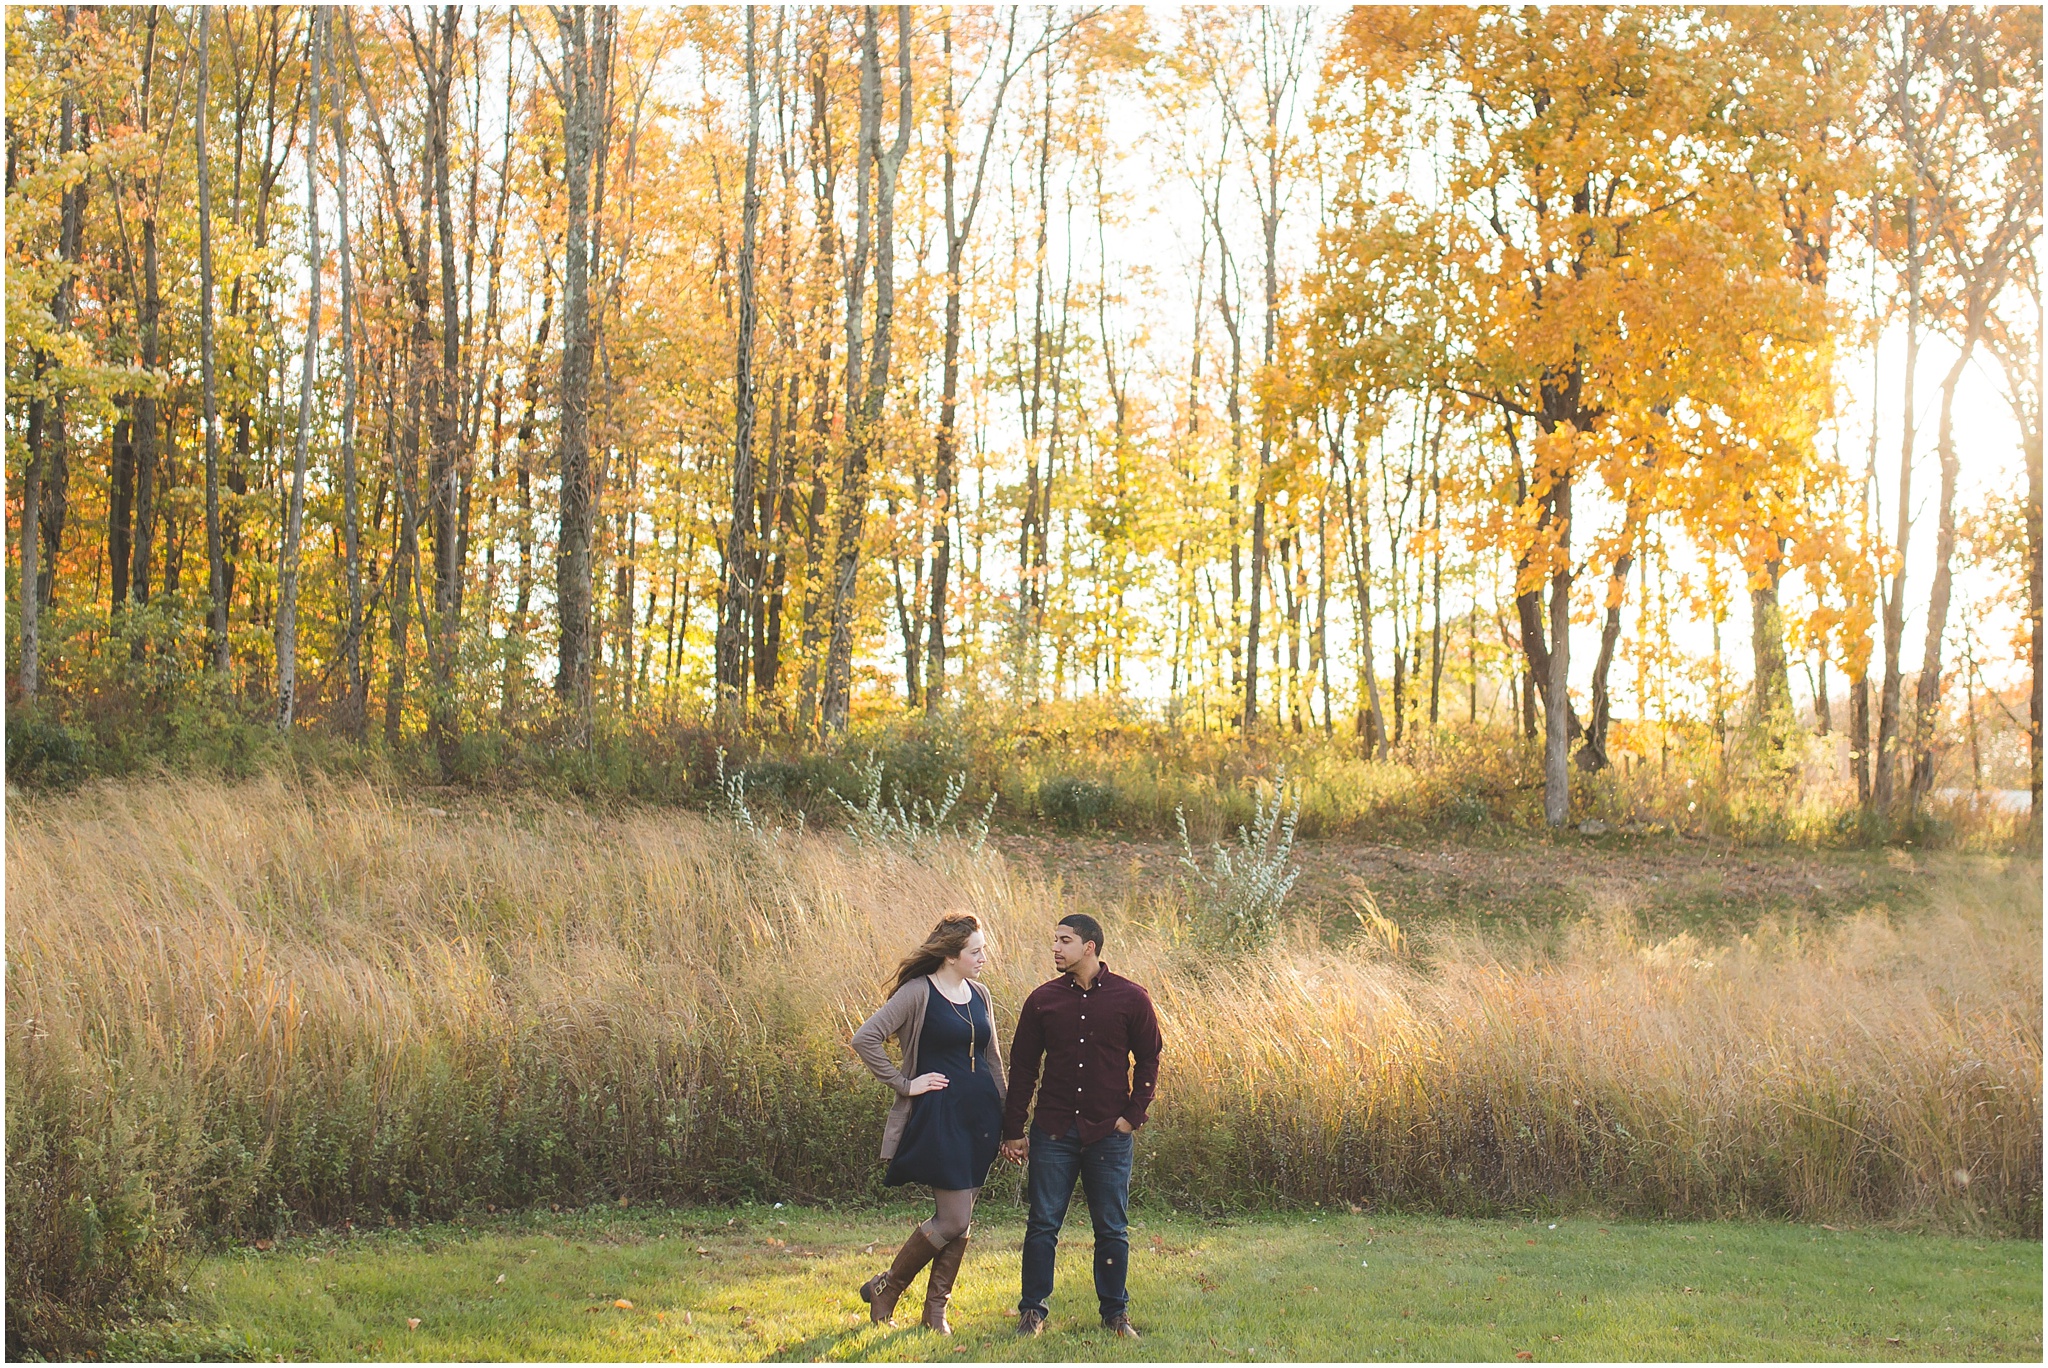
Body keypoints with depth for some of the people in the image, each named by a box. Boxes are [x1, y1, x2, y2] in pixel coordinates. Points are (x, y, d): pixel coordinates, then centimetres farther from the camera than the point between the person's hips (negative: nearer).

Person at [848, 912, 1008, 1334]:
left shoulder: (979, 995, 10)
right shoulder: (918, 993, -11)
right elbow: (865, 1039, -17)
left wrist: (1008, 1122, 17)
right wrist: (904, 1084, -13)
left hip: (980, 1114, 7)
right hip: (939, 1115, -7)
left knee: (961, 1222, 8)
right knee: (953, 1219, -8)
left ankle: (935, 1311, 20)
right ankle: (885, 1288, 11)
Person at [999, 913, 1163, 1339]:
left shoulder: (1131, 999, -2)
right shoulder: (1043, 999, 2)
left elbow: (1148, 1061, 6)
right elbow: (1023, 1067, 7)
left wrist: (1132, 1115, -2)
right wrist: (1013, 1130, 6)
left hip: (1109, 1133, -1)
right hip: (1054, 1132, 1)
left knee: (1111, 1228, 6)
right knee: (1042, 1224, 3)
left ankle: (1115, 1312, 18)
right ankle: (1032, 1310, 13)